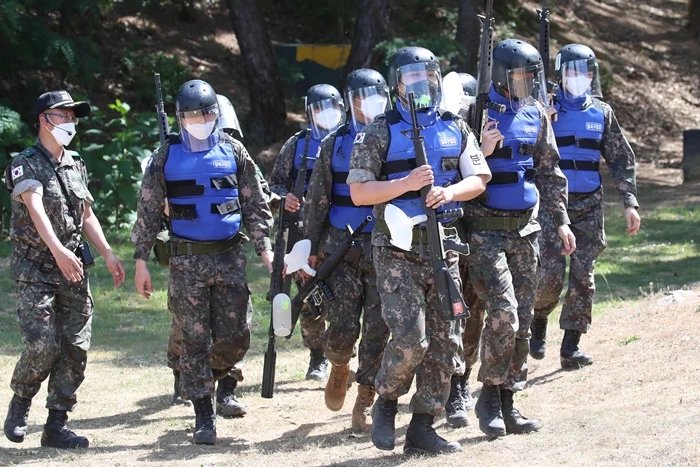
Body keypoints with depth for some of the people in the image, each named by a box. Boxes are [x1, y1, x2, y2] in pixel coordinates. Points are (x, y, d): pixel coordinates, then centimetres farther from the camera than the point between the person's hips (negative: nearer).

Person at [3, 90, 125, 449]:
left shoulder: (75, 166, 14)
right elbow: (35, 209, -25)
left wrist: (108, 254, 13)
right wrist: (57, 250, -39)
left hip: (73, 270, 7)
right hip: (35, 270, -6)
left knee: (75, 348, 1)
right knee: (42, 346, -15)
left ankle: (56, 426, 7)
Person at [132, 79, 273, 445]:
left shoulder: (232, 152, 5)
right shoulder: (167, 157, 1)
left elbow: (255, 205, 10)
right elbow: (148, 211, 4)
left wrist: (264, 247, 1)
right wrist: (141, 261, 0)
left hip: (230, 256, 2)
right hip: (187, 260, -2)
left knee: (236, 337, -1)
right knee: (195, 340, -2)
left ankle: (210, 377, 30)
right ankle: (204, 417, 4)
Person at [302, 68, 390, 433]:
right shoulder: (334, 145, 6)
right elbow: (317, 199, 8)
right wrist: (310, 248, 4)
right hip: (341, 249, 0)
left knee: (378, 329, -3)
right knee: (342, 326, -6)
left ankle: (365, 402, 5)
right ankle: (339, 367, 27)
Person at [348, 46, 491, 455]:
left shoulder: (455, 129, 12)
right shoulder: (380, 133, 0)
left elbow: (479, 179, 11)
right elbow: (359, 192, -6)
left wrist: (450, 192, -9)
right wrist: (407, 183, -18)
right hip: (397, 249, -5)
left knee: (444, 342, 3)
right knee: (411, 339, -15)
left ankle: (422, 428, 10)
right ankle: (386, 402, 10)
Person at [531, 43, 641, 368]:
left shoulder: (601, 113, 8)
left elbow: (621, 159, 11)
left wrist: (630, 202, 6)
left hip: (589, 207, 3)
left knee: (582, 277, -1)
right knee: (551, 273, -11)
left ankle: (571, 346, 5)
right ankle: (538, 322, 18)